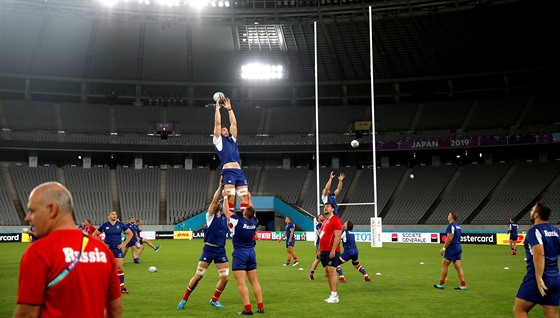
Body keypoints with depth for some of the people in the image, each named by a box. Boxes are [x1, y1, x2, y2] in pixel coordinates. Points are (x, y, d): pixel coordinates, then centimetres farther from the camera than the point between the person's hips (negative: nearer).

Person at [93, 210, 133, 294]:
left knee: (119, 268, -4)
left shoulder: (121, 225, 1)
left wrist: (124, 244, 2)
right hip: (107, 250, 0)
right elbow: (95, 235, 7)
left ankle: (122, 287, 2)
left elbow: (130, 234, 9)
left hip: (118, 249, 1)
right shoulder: (104, 225, -1)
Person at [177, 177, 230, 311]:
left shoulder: (226, 217, 11)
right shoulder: (210, 216, 0)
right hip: (209, 249, -4)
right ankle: (184, 300, 10)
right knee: (198, 276, -4)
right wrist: (220, 186, -11)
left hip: (221, 251, 4)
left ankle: (214, 300, 17)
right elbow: (214, 200, -12)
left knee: (225, 277, -2)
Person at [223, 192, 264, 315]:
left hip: (239, 254, -6)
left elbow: (226, 210, 1)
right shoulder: (254, 221, 0)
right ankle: (260, 307, 9)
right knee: (255, 282, 10)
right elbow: (253, 211, 23)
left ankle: (247, 308, -15)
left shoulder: (238, 221, -13)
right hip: (251, 253, 6)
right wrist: (249, 198, 37)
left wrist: (226, 197, 16)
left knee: (241, 283, -8)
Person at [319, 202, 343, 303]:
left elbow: (338, 236, -17)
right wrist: (319, 250, 20)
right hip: (324, 251, 9)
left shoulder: (336, 220, -9)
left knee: (331, 271, -13)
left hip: (332, 251, -9)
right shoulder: (325, 221, 19)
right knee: (327, 272, 8)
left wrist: (333, 250, -22)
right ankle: (333, 295, 12)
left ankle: (334, 296, -12)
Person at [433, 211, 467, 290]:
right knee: (458, 267, 5)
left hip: (452, 248, -9)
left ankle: (441, 284, 7)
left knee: (444, 265, 1)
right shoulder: (458, 226, 15)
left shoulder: (451, 226, -14)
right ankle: (463, 285, -1)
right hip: (458, 248, 9)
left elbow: (449, 239, -20)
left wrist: (443, 248, -15)